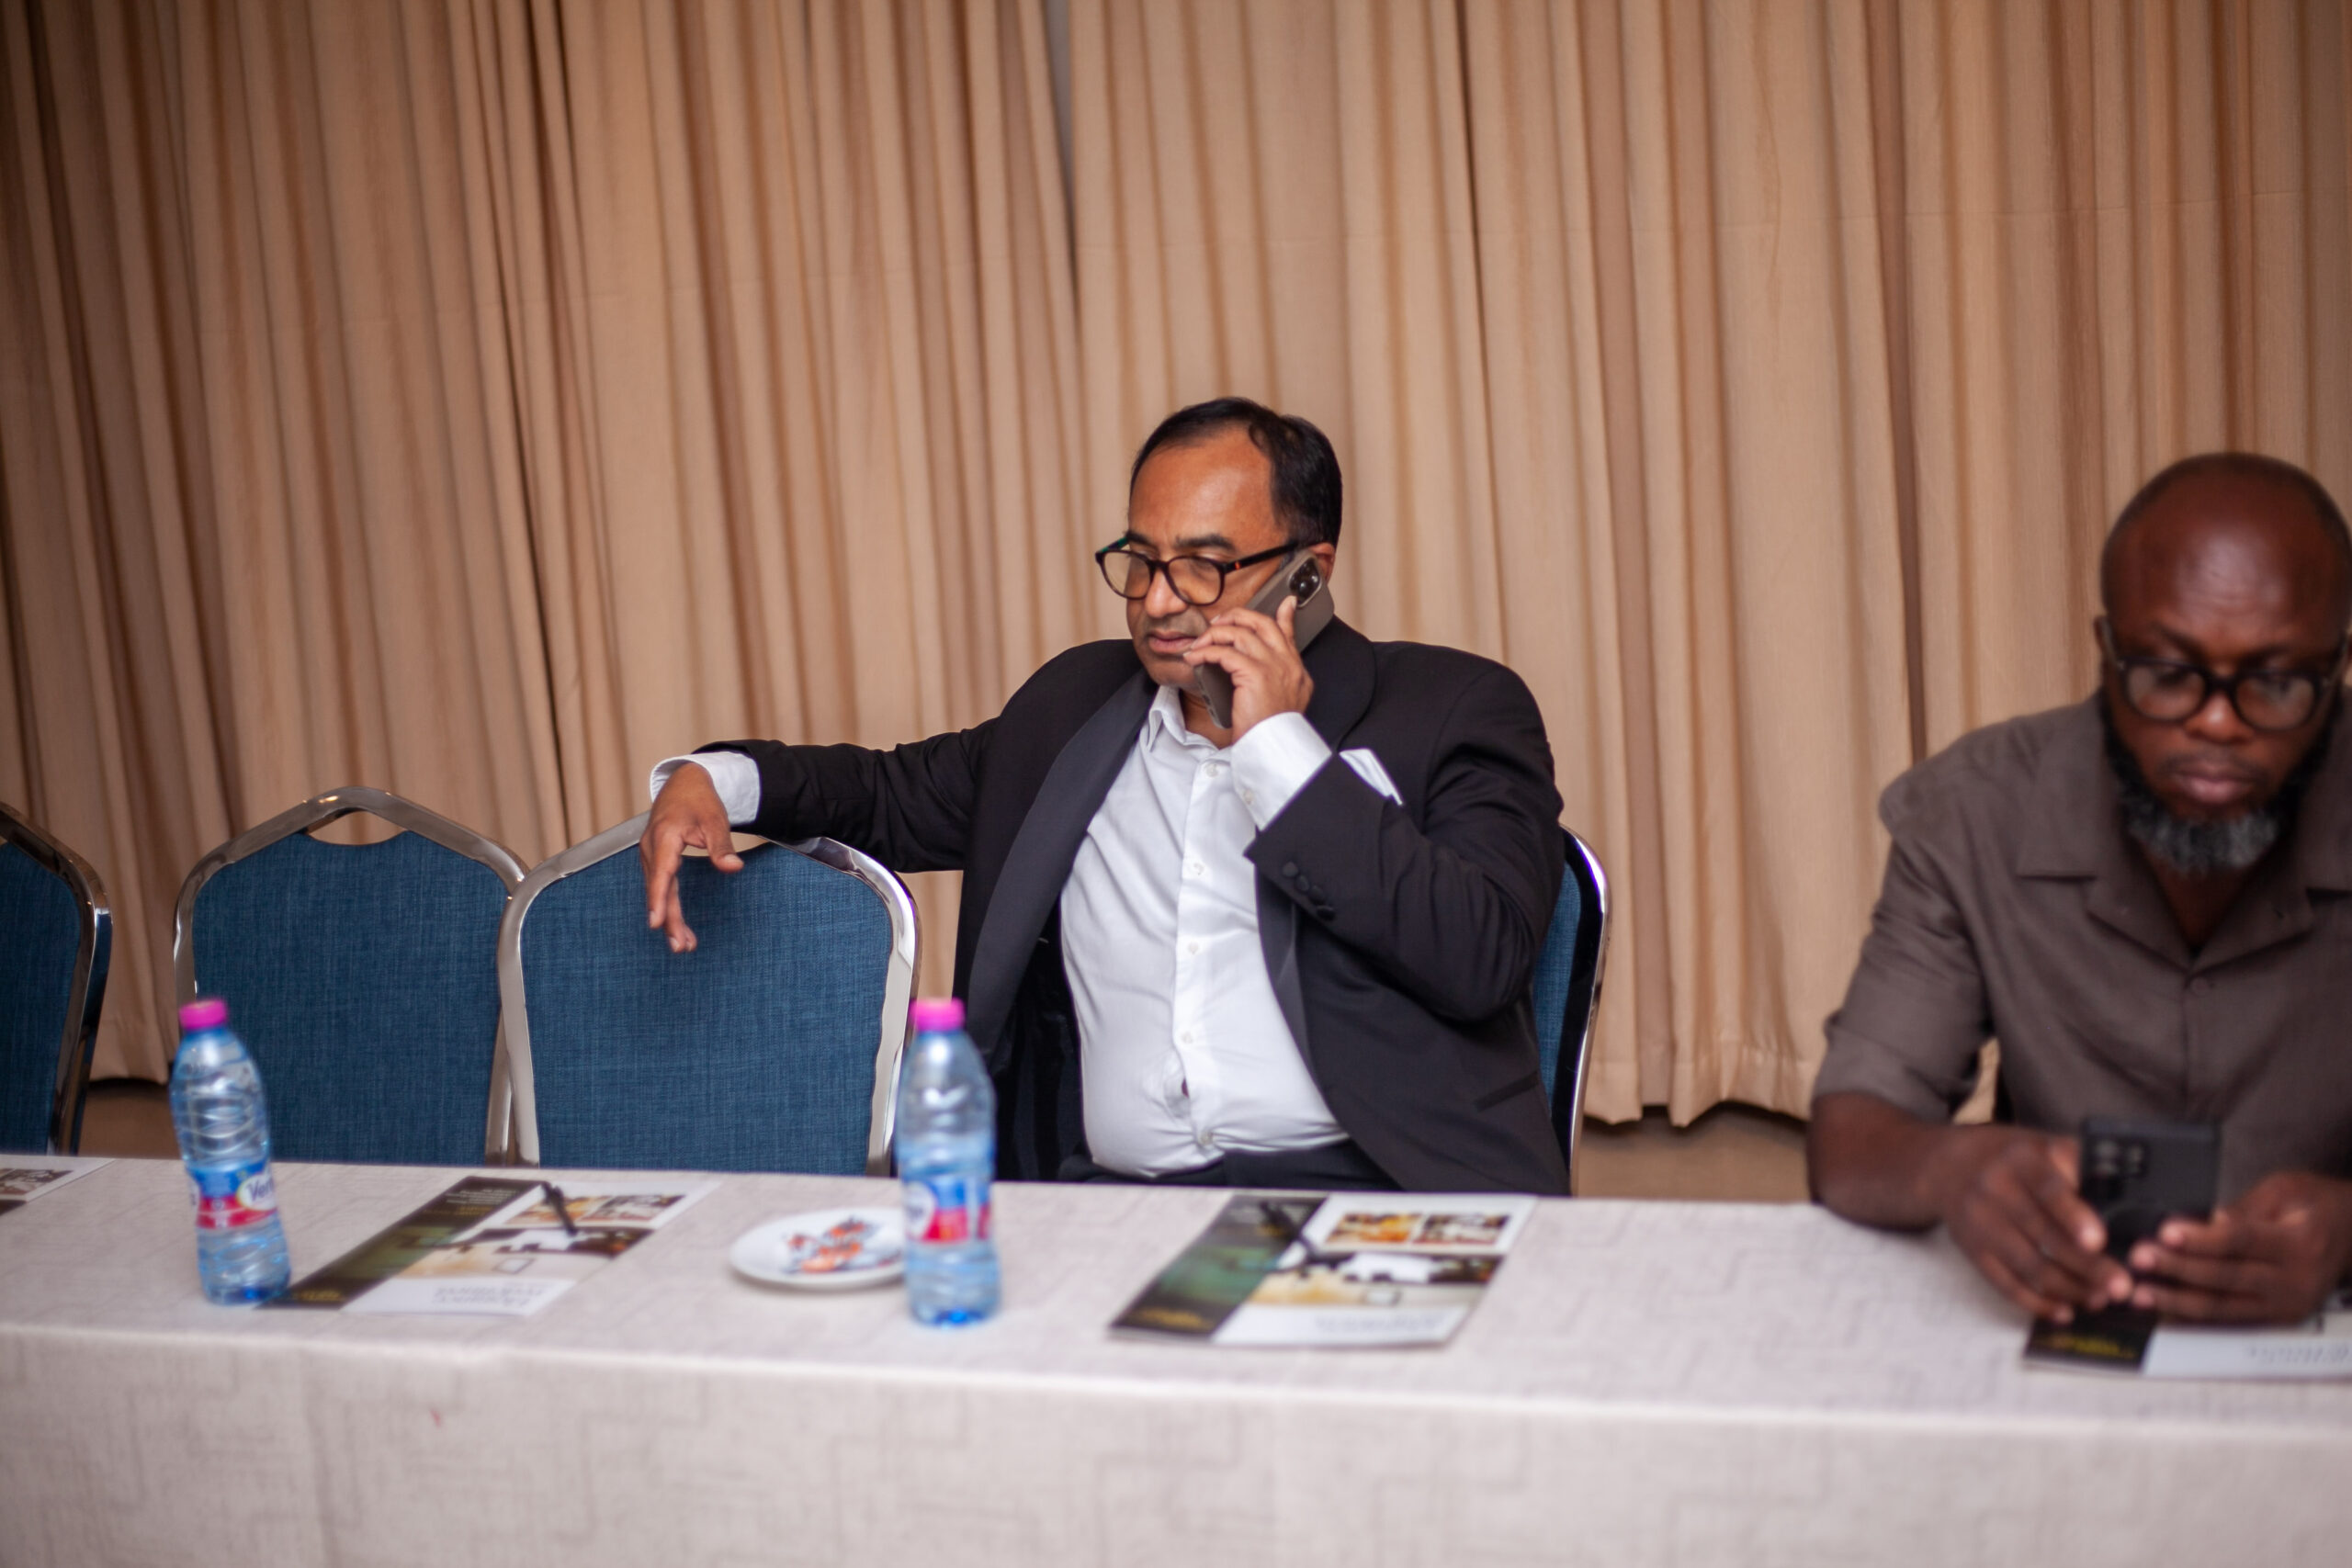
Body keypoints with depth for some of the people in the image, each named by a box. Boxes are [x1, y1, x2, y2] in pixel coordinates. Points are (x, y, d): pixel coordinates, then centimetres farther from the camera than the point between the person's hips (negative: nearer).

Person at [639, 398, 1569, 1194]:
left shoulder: (1454, 711, 5)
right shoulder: (1074, 705, 20)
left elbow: (1482, 959, -11)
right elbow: (896, 793, 35)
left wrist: (1278, 746, -7)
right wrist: (714, 779, 15)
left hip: (1374, 1199, -3)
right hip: (1116, 1208, 4)